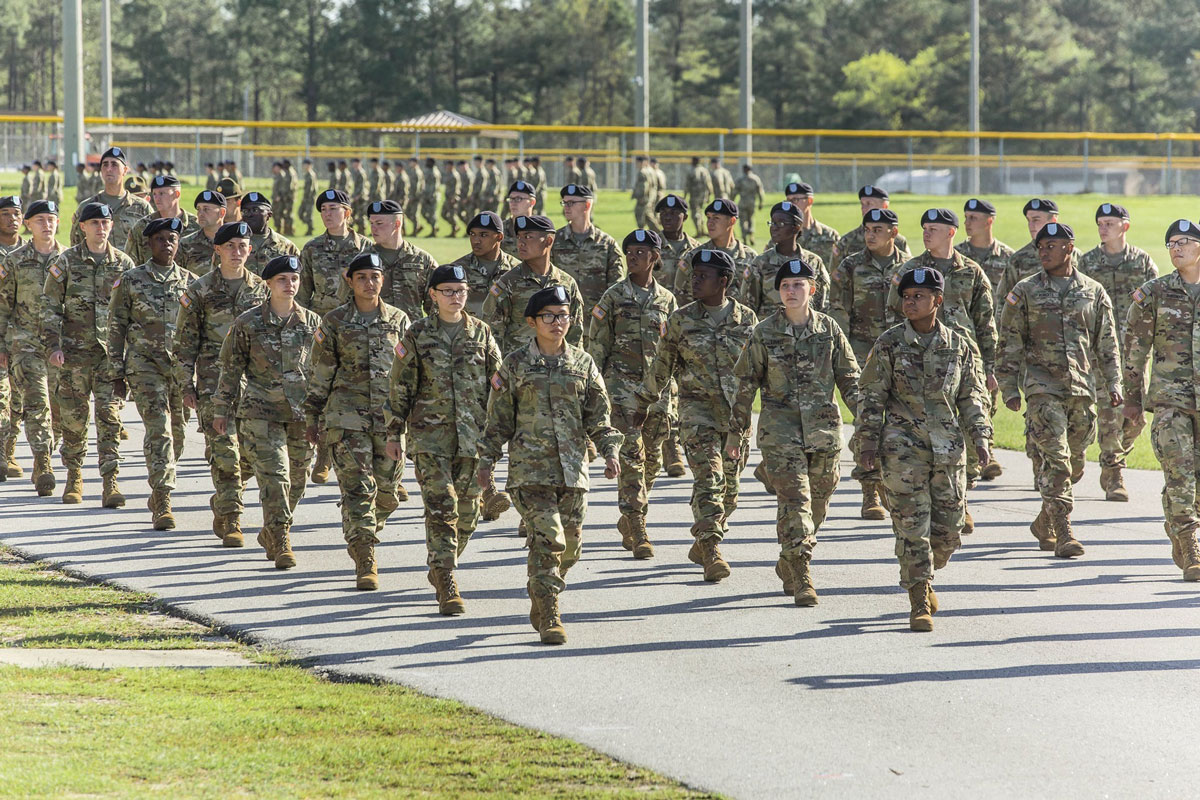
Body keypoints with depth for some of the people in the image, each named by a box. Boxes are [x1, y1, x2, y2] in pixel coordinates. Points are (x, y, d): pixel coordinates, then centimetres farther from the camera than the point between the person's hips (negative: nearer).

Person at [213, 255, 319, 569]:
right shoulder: (248, 323, -1)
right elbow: (231, 368, 5)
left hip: (302, 414, 3)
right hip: (261, 412, -3)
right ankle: (280, 542, -11)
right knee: (274, 474, -13)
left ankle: (270, 534, 29)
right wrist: (221, 409, 6)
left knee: (297, 478, 9)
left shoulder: (312, 323, 6)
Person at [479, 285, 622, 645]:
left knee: (570, 544, 8)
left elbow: (598, 415, 11)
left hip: (572, 467, 4)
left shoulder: (583, 364, 9)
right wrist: (487, 460, 4)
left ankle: (539, 605, 30)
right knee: (547, 537, -16)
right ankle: (549, 617, -14)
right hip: (530, 468, -4)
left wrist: (609, 452, -1)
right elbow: (499, 418, 7)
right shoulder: (515, 364, 2)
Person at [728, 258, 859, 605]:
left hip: (824, 429, 3)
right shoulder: (765, 333, -1)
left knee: (817, 503, 10)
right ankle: (801, 580, -12)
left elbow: (850, 379, 8)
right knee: (795, 501, -12)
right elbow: (746, 385, 4)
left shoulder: (829, 329, 3)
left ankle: (788, 564, 32)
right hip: (780, 430, -3)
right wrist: (736, 432, 5)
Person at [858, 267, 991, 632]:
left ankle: (922, 577, 33)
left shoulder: (958, 345, 6)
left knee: (949, 528, 6)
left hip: (948, 447, 3)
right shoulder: (889, 344, 0)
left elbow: (973, 395, 13)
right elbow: (871, 396, 2)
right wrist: (868, 443, -2)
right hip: (904, 448, -3)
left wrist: (980, 437, 5)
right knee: (912, 524, -7)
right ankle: (920, 601, -1)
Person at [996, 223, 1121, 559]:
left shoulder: (1094, 292, 9)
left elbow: (1107, 343, 14)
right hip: (1042, 388, -3)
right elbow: (1009, 344, 3)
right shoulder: (1025, 291, 2)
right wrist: (1009, 388, -3)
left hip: (1082, 390, 3)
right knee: (1053, 460, -13)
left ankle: (1045, 521, 29)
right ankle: (1062, 533, -14)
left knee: (1073, 464, 9)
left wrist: (1113, 384, 6)